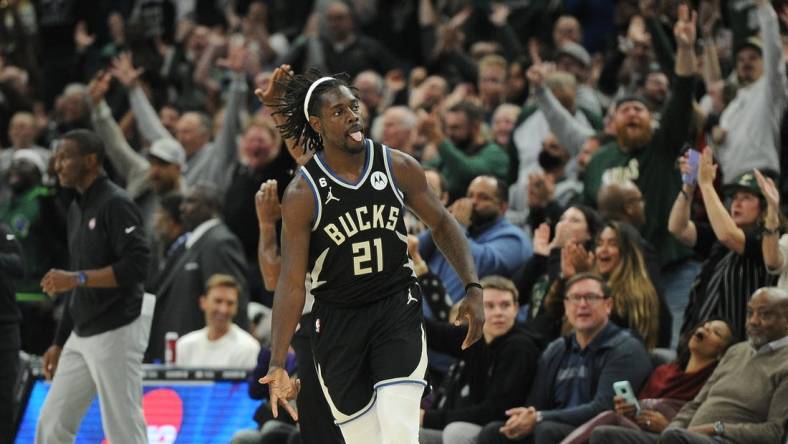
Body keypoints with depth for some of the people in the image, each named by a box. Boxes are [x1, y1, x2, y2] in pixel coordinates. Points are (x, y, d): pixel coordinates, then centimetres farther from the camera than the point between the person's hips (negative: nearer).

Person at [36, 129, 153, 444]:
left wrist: (77, 278, -24)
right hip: (82, 335, 9)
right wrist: (60, 341, 21)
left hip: (116, 332, -9)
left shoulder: (115, 204, -11)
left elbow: (137, 265, -21)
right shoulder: (77, 208, 16)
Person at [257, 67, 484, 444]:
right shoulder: (302, 194, -13)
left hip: (397, 307, 1)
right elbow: (291, 282, -14)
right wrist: (277, 366, -21)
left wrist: (472, 287, -1)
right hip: (337, 319, -1)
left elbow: (441, 224, 10)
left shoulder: (398, 167, -6)